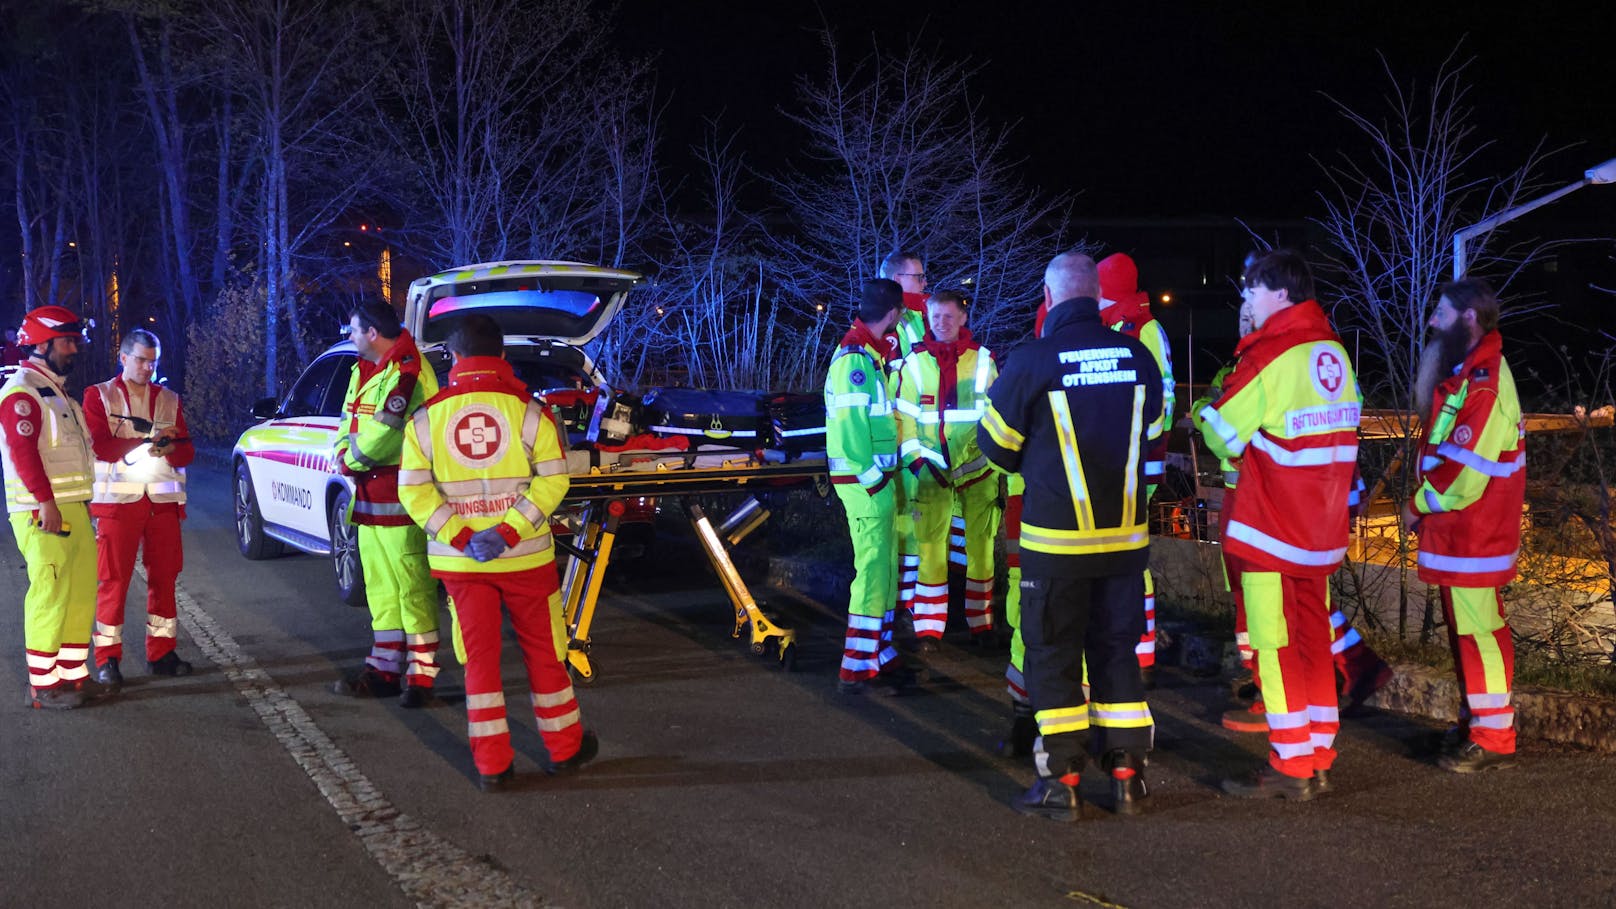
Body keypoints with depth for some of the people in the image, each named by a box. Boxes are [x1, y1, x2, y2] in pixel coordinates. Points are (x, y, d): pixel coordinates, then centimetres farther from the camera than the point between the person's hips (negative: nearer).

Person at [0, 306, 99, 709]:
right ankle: (43, 686, -1)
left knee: (81, 595, 12)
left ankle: (73, 674, 20)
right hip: (44, 515, -10)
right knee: (50, 598, -7)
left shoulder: (56, 390, 20)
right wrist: (46, 502, -25)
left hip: (72, 510, 10)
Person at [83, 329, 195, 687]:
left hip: (163, 500, 4)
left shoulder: (169, 400, 15)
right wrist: (147, 442, -15)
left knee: (164, 577, 6)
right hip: (118, 498, -4)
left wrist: (170, 449, -13)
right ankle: (107, 658, 0)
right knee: (113, 580, -4)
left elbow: (187, 451, 9)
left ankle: (161, 653, 14)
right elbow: (99, 445, -9)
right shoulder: (99, 396, 5)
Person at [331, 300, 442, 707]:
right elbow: (350, 421, 19)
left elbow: (385, 433, -22)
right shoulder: (363, 371, 16)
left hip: (401, 496, -10)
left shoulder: (406, 372, -15)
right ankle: (384, 669, 22)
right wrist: (343, 454, -2)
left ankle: (420, 674, -1)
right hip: (370, 495, 10)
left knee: (413, 590, -5)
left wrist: (353, 461, -7)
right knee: (381, 591, 15)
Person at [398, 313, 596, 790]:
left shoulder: (427, 416, 0)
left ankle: (492, 764, 9)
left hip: (460, 562, 1)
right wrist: (508, 532, -14)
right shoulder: (528, 410, -5)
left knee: (479, 657, 8)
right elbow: (553, 480, -12)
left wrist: (460, 538, -10)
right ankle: (564, 747, 24)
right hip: (526, 556, -1)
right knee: (543, 651, 13)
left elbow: (413, 490, -6)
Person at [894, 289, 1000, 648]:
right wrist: (915, 456, -5)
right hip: (931, 471, 0)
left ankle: (981, 622, 20)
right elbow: (903, 417, 5)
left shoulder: (983, 360, 2)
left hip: (977, 469, 0)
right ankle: (928, 628, 5)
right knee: (930, 548, -3)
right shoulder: (914, 363, 4)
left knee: (980, 547, 6)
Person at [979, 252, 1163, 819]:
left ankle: (1062, 781, 8)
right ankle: (1126, 773, 18)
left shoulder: (1033, 361, -14)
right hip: (1125, 534, 4)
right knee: (1117, 649, 15)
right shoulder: (1138, 357, -2)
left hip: (1056, 539, -4)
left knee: (1053, 655, 7)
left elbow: (996, 442, -3)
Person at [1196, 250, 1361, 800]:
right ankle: (1319, 760, 19)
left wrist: (1206, 411, 11)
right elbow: (1339, 430, 12)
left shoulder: (1270, 356, -15)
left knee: (1275, 643, -1)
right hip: (1322, 527, 8)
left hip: (1271, 527, -7)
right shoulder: (1334, 353, 7)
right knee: (1313, 639, 13)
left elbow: (1221, 434, -10)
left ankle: (1290, 767, 1)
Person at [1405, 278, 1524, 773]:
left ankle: (1493, 738, 3)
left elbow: (1465, 472, -22)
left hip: (1473, 532, -10)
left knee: (1477, 628, -4)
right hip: (1458, 529, 10)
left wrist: (1419, 505, -12)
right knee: (1464, 626, 17)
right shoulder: (1465, 372, 11)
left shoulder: (1485, 384, -22)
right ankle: (1476, 720, 29)